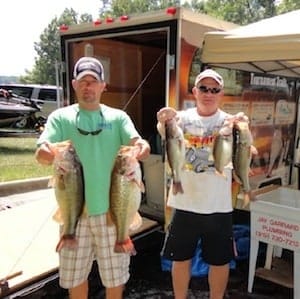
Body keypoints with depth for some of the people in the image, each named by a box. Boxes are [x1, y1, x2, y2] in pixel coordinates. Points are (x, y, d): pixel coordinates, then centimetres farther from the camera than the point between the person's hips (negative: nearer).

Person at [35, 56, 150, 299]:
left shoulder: (117, 117, 3)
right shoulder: (60, 117, 2)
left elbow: (138, 143, -11)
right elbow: (41, 153, -9)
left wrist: (142, 148, -36)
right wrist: (46, 153, -34)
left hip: (111, 208, 0)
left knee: (115, 274, 13)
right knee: (75, 273, 16)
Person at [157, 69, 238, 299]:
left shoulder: (230, 122, -2)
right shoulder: (183, 118, -3)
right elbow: (166, 134, -24)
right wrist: (164, 122, -48)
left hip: (219, 206, 0)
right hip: (185, 203, 0)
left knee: (220, 260, 16)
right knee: (181, 258, 15)